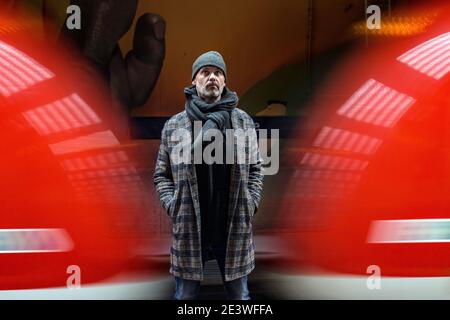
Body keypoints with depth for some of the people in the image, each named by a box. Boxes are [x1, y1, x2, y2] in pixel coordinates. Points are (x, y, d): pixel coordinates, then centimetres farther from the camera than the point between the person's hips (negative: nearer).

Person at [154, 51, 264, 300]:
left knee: (239, 295, 16)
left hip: (235, 229, 1)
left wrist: (250, 204, -3)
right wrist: (172, 207, -7)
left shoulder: (244, 121, 6)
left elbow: (255, 169, 9)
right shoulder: (174, 125, 3)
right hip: (188, 230, 0)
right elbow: (161, 174, 7)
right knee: (185, 296, 14)